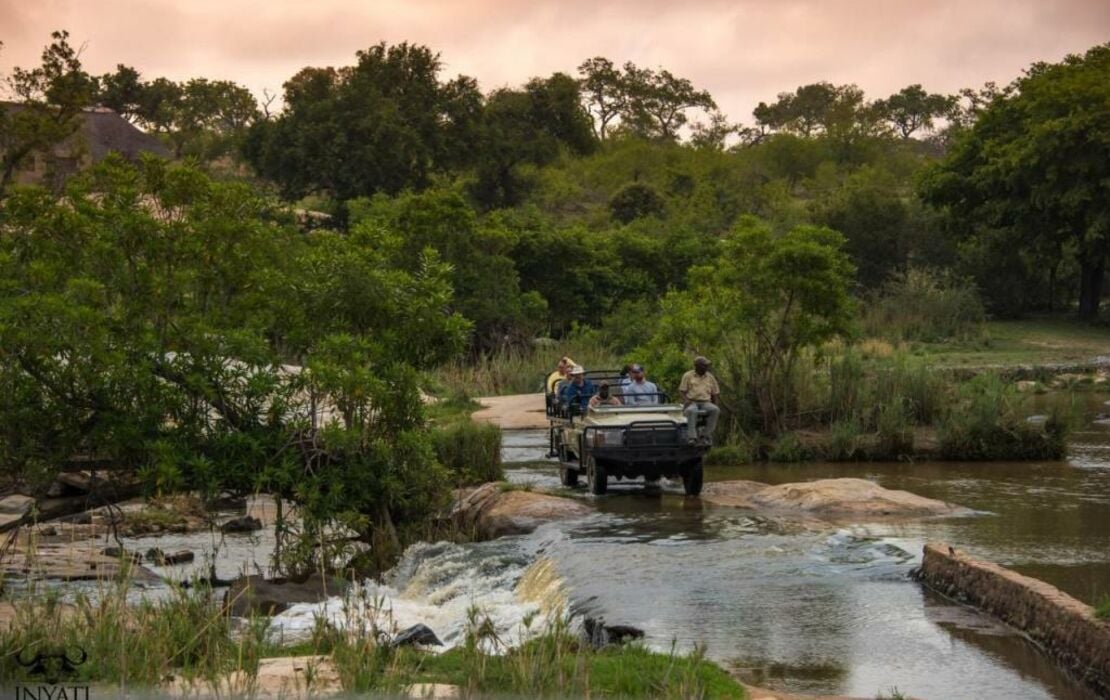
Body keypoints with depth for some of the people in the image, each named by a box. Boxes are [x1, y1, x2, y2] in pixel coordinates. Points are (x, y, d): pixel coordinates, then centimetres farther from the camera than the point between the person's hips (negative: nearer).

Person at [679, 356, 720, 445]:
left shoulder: (710, 377, 15)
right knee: (691, 411, -39)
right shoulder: (688, 376, 7)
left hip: (705, 403, 3)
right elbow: (682, 390, 3)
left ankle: (706, 436, -30)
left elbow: (715, 394, 19)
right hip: (691, 402, -3)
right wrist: (686, 400, -16)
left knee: (715, 410, -30)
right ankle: (692, 437, -45)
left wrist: (714, 404, 5)